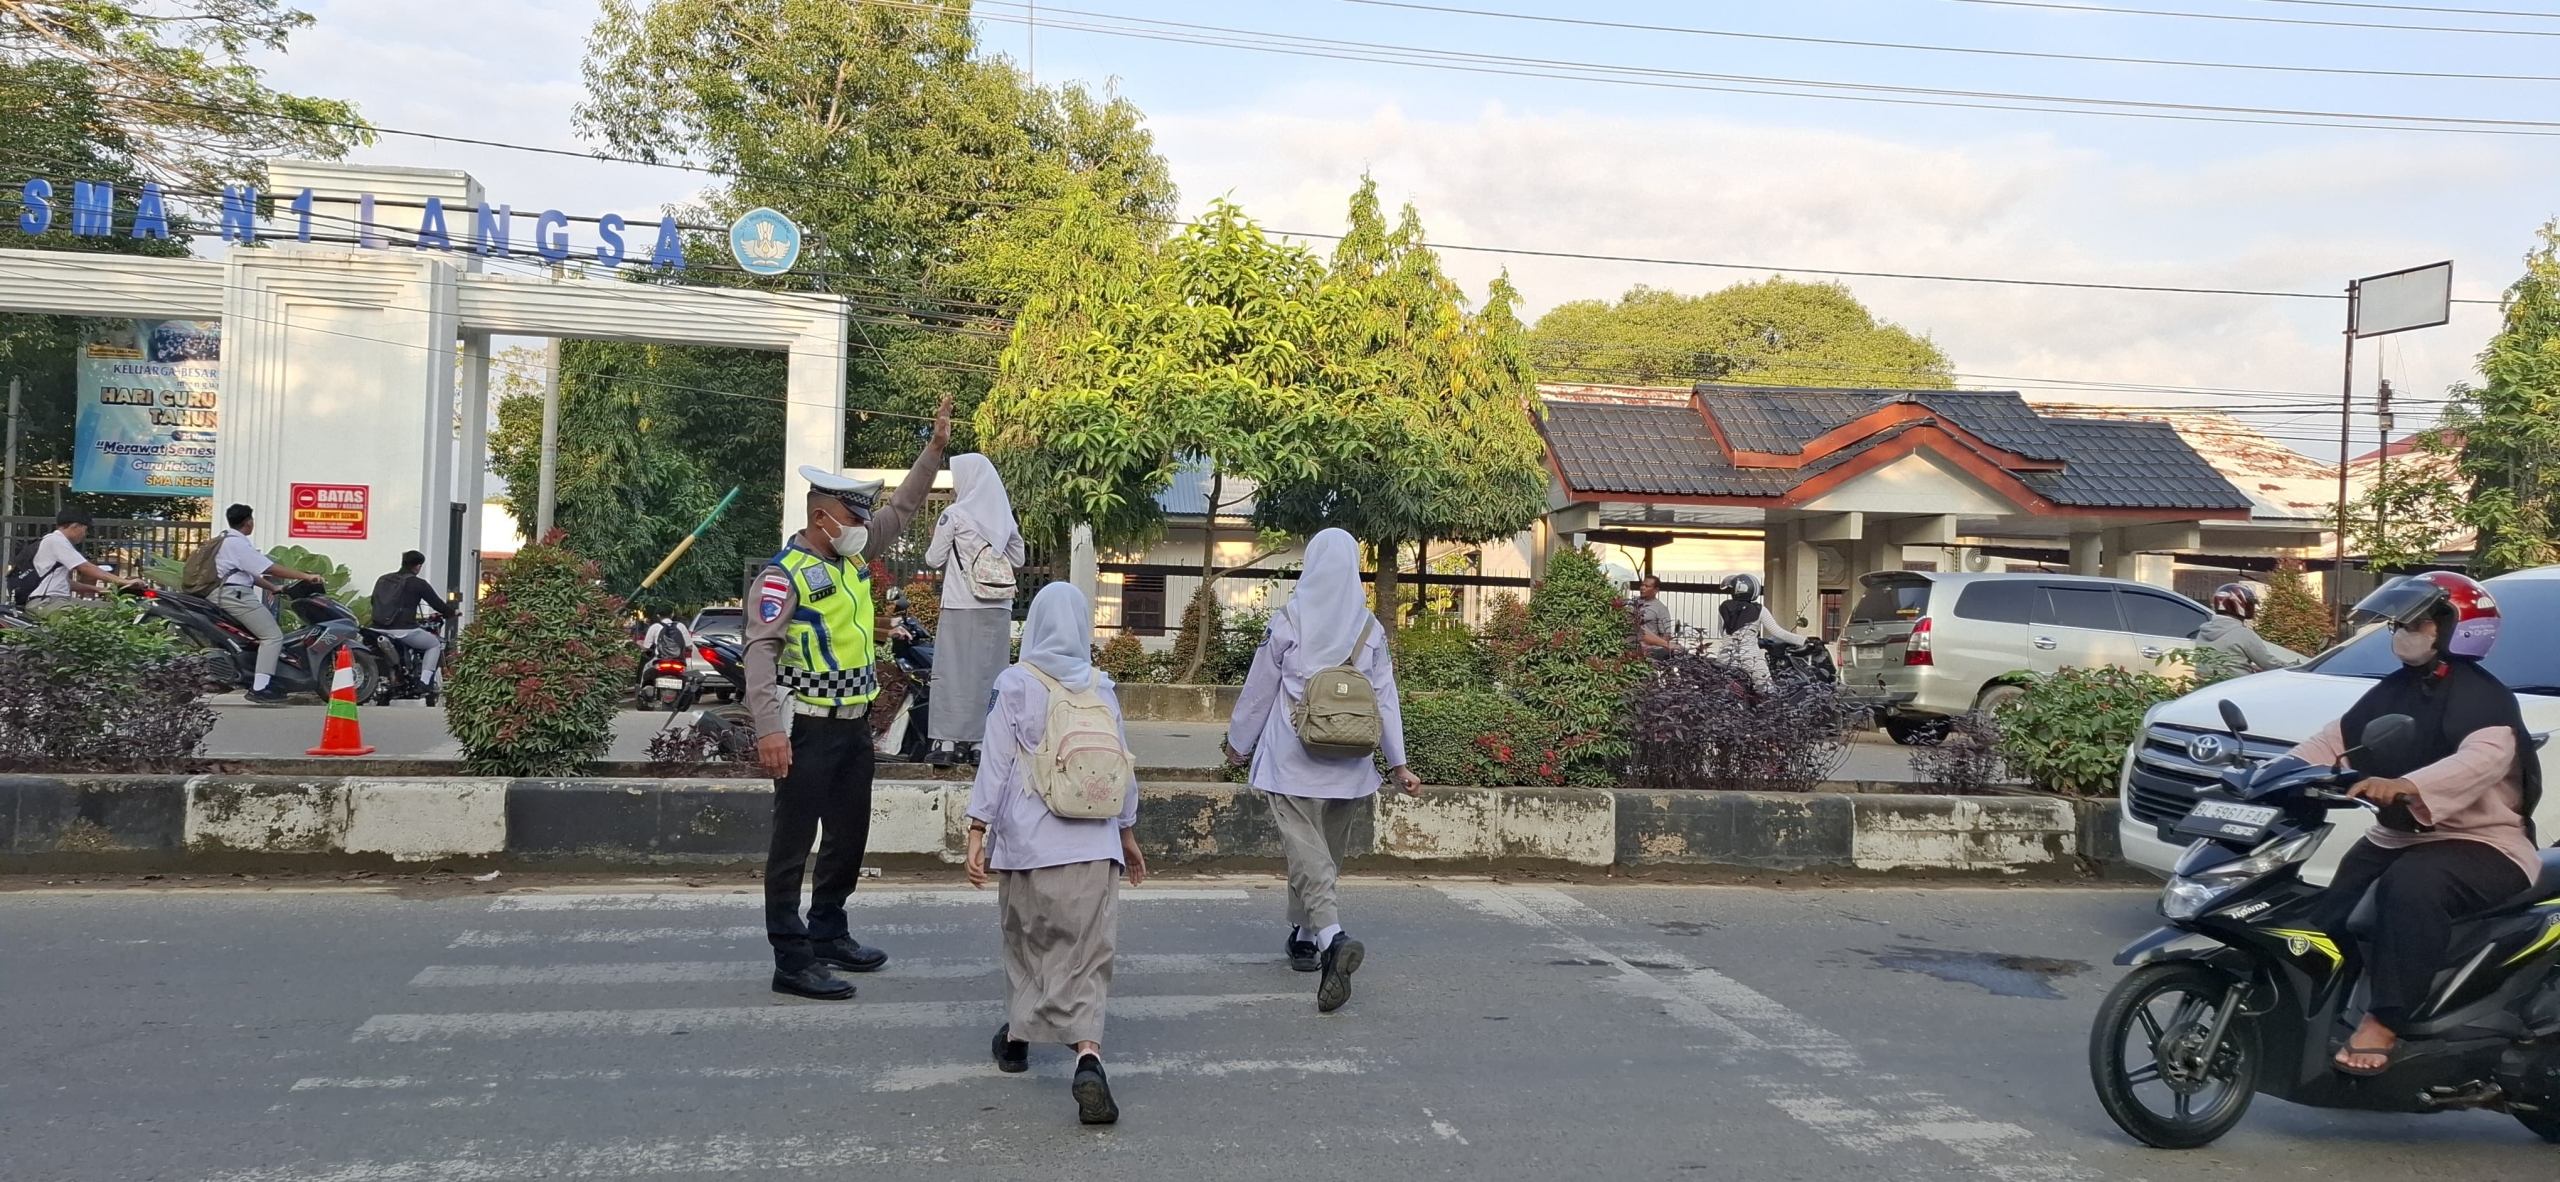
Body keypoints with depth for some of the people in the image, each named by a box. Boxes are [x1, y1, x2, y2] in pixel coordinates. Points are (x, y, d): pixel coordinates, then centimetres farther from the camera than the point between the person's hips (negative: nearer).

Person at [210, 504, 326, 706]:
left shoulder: (225, 540, 20)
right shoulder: (237, 543, -13)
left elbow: (250, 572, 23)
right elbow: (270, 568, -18)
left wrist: (273, 587, 18)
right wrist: (305, 577, -17)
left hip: (226, 595, 11)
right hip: (236, 596, -11)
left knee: (273, 618, 22)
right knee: (273, 636, -15)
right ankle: (259, 688, -24)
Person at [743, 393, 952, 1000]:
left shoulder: (855, 554, 9)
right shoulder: (785, 574, -15)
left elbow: (902, 508, 21)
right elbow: (761, 651, -21)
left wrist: (935, 449, 14)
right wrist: (768, 729, -30)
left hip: (855, 724, 9)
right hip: (807, 730, -9)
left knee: (850, 837, 18)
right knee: (793, 846, -1)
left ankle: (829, 933, 33)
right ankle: (792, 961, 3)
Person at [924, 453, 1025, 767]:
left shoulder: (955, 515, -5)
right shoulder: (1003, 516, 7)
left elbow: (934, 559, 0)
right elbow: (1018, 558, 15)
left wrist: (936, 538, 18)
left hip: (962, 606, -4)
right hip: (998, 608, 4)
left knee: (953, 671, 2)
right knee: (988, 673, 7)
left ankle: (948, 741, -1)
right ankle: (982, 741, 7)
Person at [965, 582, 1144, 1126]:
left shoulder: (1016, 686, -3)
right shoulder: (1101, 688, 5)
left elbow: (996, 763, -5)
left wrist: (977, 833, 0)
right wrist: (1128, 833, 22)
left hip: (1027, 843, -1)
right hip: (1092, 844, 1)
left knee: (1026, 939, 19)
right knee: (1088, 953, -1)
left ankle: (1018, 1035, 33)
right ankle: (1087, 1053, -19)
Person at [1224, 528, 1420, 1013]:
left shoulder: (1288, 623, -7)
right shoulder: (1370, 629, 2)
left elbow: (1258, 690, 0)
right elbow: (1384, 697, 4)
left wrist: (1238, 743, 15)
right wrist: (1397, 762, 10)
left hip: (1293, 761, -4)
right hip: (1348, 766, 4)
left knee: (1306, 852, -7)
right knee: (1328, 851, 20)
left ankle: (1331, 936, -29)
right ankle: (1304, 936, 34)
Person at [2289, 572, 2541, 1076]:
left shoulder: (2481, 694, -13)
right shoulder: (2391, 691, 14)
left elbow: (2486, 757, -33)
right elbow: (2334, 740, 14)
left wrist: (2404, 786, -49)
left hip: (2483, 844, -9)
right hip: (2397, 838, 9)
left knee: (2411, 886, -37)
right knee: (2329, 904, -6)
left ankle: (2383, 1021, -36)